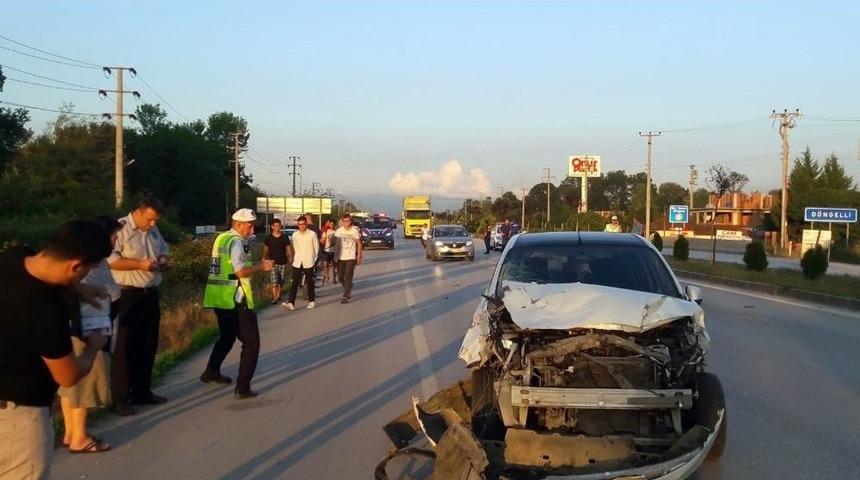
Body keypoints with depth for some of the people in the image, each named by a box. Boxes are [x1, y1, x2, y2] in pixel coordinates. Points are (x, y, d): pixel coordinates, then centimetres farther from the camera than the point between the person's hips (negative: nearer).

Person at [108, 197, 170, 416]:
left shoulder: (154, 231, 13)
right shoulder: (120, 229, -11)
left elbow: (164, 252, 25)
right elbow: (109, 260, -21)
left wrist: (163, 262, 2)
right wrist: (140, 264, -25)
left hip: (151, 295, 8)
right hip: (128, 296, -8)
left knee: (148, 345, 13)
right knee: (125, 347, -3)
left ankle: (142, 392, 25)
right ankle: (119, 398, 3)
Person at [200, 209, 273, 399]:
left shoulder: (221, 238, 15)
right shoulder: (236, 242, -13)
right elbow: (241, 271, -23)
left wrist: (256, 266, 14)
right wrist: (261, 266, -10)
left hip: (218, 297, 9)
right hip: (235, 299, -9)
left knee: (227, 336, 29)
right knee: (251, 342, -3)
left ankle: (211, 372, 40)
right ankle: (242, 387, -9)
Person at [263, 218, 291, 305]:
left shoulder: (285, 237, 2)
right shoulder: (268, 238, 1)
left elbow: (288, 250, 6)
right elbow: (265, 250, 7)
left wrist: (289, 259, -2)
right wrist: (264, 258, -4)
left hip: (283, 262, 1)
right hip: (273, 262, -1)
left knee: (280, 281, 7)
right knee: (274, 281, -9)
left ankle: (278, 296, 20)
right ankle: (274, 298, -7)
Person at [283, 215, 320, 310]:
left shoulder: (312, 234, -6)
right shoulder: (295, 235, 4)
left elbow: (316, 248, 1)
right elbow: (294, 247, 13)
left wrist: (314, 259, 5)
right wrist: (293, 258, 12)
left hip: (308, 262, -2)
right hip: (297, 262, 3)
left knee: (309, 282, 7)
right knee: (294, 282, -5)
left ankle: (311, 301, 19)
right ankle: (290, 302, -11)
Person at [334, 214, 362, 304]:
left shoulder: (355, 231, -4)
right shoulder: (339, 231, 1)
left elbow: (359, 244, 3)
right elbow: (336, 244, 7)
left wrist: (359, 256, 0)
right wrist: (335, 255, 0)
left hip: (351, 257, -3)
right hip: (341, 257, 3)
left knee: (348, 278, -9)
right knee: (340, 278, 8)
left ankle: (345, 296, -6)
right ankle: (349, 290, 34)